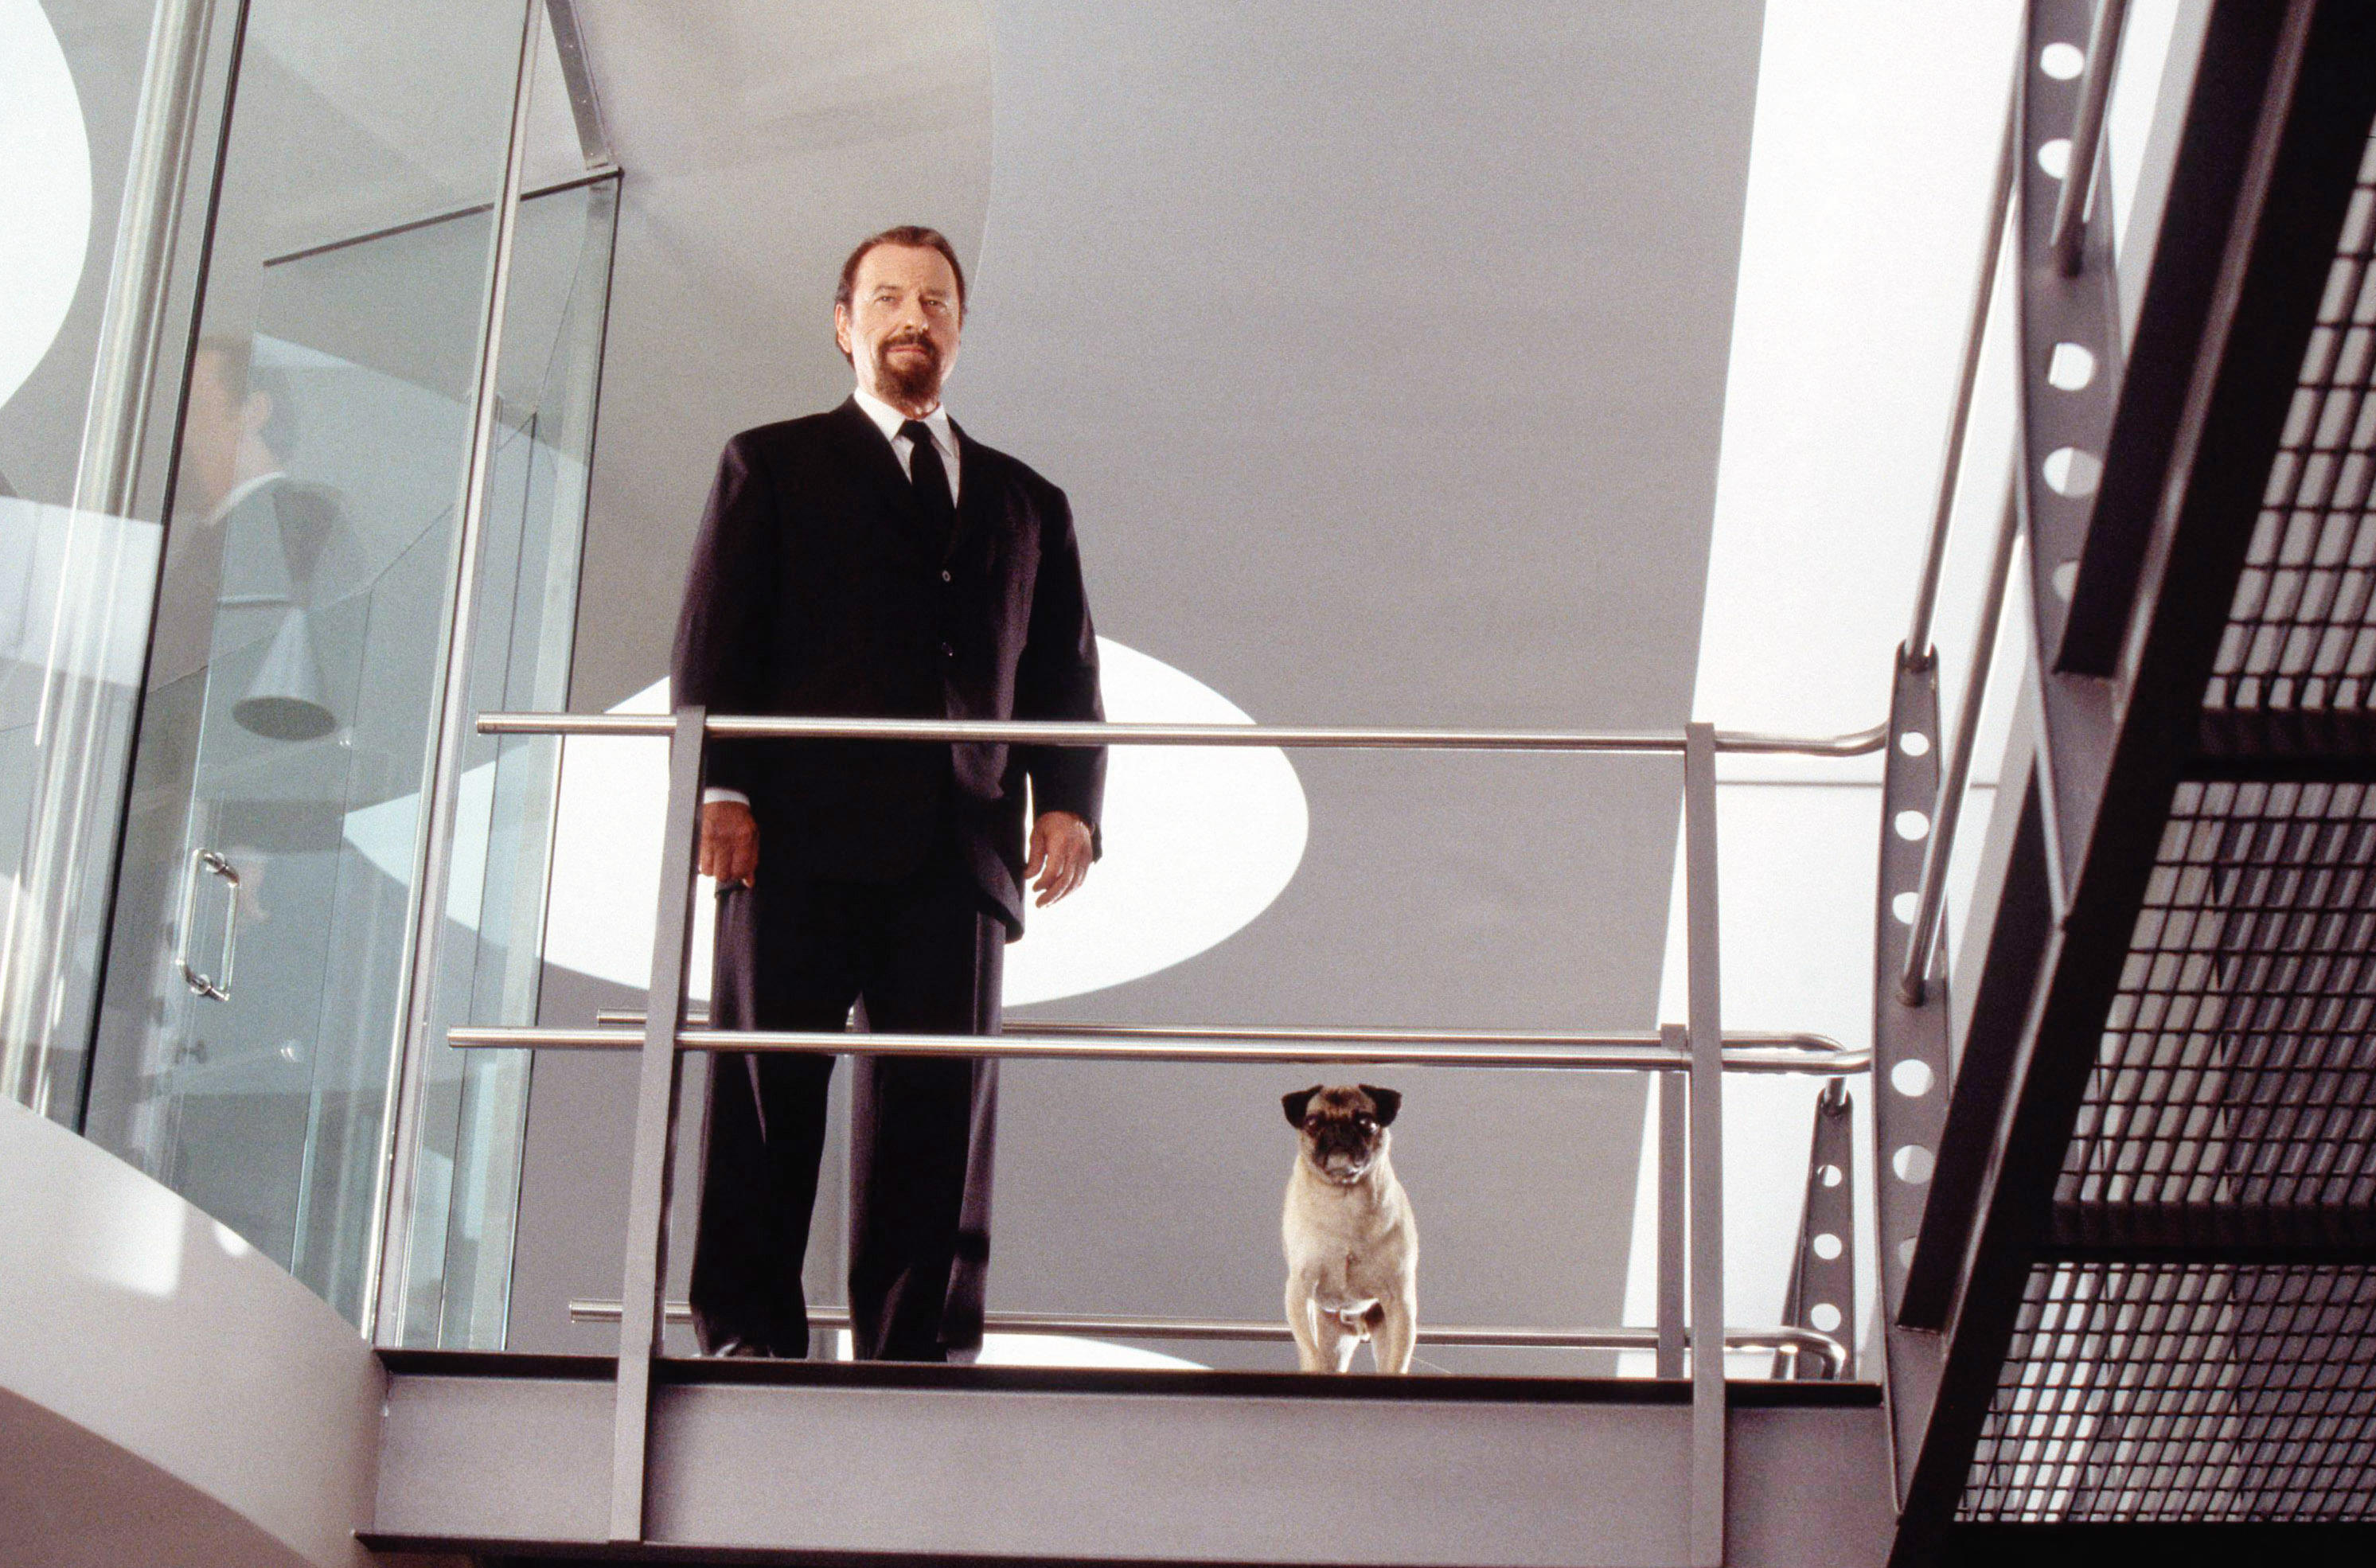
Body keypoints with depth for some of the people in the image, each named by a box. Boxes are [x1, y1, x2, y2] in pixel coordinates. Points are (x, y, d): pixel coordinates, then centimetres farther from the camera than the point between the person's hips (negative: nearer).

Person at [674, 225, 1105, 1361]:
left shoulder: (1026, 504, 24)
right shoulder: (773, 465, 17)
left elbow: (1065, 679, 17)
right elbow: (714, 638, 6)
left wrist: (1067, 802, -1)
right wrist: (720, 786, -8)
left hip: (958, 845, 2)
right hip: (799, 835, -2)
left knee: (938, 1114, -3)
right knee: (764, 1095, -5)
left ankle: (916, 1347, -2)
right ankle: (747, 1333, -1)